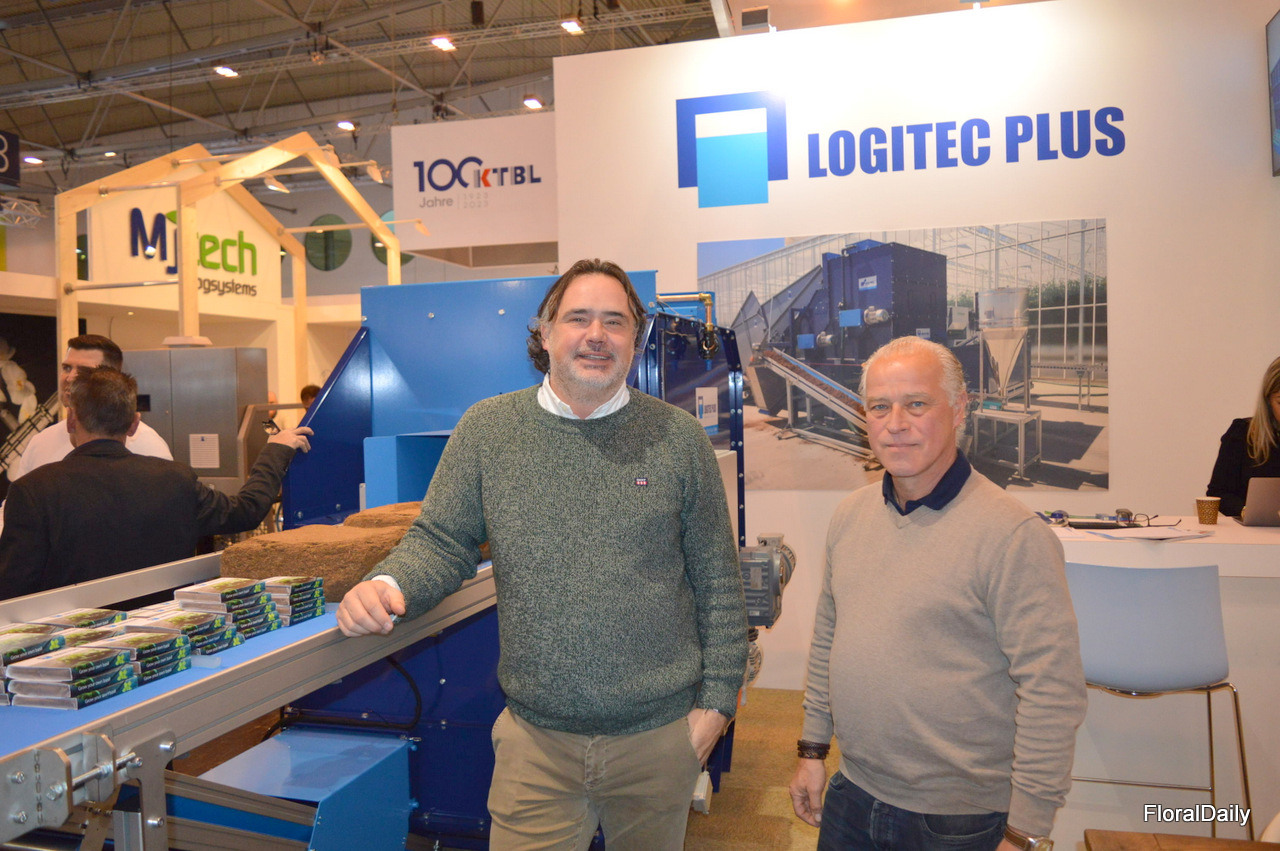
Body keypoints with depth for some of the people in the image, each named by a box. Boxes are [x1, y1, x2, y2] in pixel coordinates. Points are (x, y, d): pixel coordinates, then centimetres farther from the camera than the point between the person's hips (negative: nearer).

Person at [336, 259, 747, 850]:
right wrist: (388, 584, -19)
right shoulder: (487, 429, -2)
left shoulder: (678, 437, -4)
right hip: (535, 738, 0)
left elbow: (718, 585, 0)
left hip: (659, 735, 1)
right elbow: (441, 542, 2)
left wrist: (715, 702, -1)